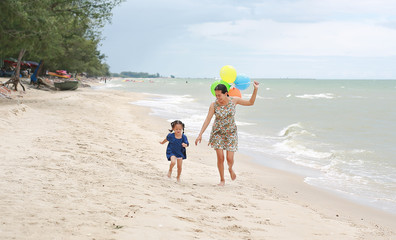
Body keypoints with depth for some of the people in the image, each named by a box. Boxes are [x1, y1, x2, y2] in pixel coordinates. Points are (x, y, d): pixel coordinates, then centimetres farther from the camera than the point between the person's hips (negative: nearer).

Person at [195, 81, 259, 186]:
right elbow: (207, 120, -10)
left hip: (231, 133, 0)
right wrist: (200, 134, -14)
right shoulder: (214, 105, -12)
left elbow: (251, 102, 1)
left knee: (230, 159, -5)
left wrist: (255, 89, -9)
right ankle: (222, 180, 14)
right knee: (220, 158, -5)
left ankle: (230, 169, 32)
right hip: (218, 133, 0)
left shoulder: (234, 100, -9)